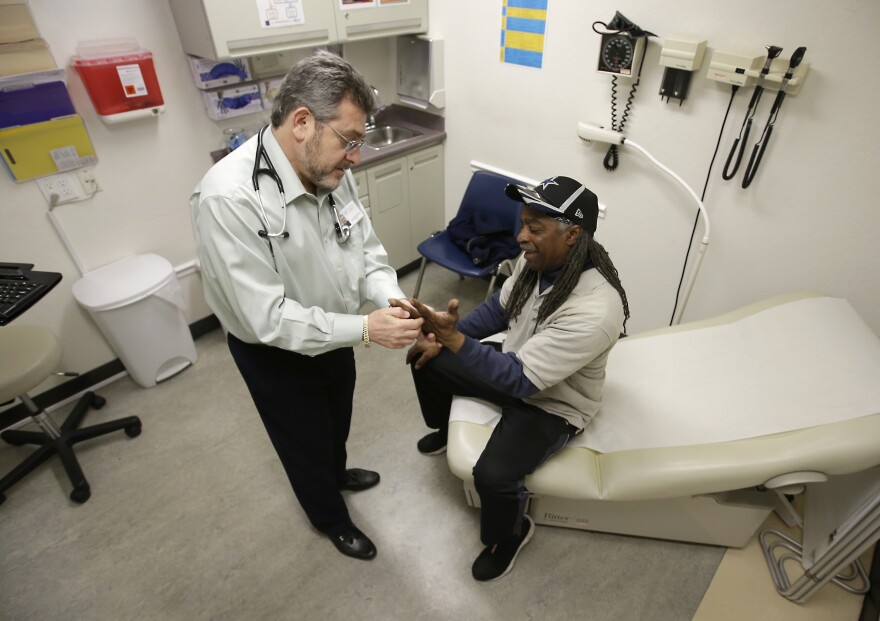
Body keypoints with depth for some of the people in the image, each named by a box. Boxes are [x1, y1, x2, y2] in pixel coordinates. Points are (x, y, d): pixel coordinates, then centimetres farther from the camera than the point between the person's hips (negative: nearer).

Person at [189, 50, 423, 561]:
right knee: (305, 439, 20)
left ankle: (337, 474, 65)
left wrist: (392, 300, -22)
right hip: (276, 352, -6)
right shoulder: (229, 198, -34)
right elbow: (267, 319, -33)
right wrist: (365, 329, -34)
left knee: (337, 419, 31)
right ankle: (331, 517, 52)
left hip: (332, 334, 6)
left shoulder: (332, 172, -14)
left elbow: (367, 249, -4)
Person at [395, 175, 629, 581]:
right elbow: (499, 308, 3)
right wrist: (441, 337, -6)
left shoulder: (595, 310, -37)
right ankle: (446, 430, 37)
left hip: (553, 404, -7)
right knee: (425, 359, 7)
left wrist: (453, 337, -46)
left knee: (492, 476, -26)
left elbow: (519, 379, -36)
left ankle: (510, 534, 13)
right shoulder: (537, 260, -13)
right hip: (515, 364, 8)